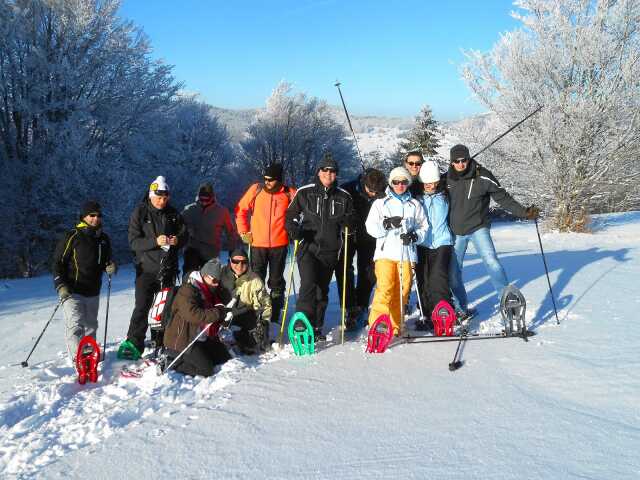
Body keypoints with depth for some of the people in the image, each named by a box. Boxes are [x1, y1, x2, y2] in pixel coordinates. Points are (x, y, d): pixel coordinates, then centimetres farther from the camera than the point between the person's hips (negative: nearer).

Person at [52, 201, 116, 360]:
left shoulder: (103, 238, 11)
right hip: (72, 291, -6)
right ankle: (78, 358, -19)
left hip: (93, 292, 6)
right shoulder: (72, 236, -7)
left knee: (91, 326, 14)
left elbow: (106, 261, 23)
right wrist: (60, 286, -15)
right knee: (75, 325, -15)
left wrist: (111, 267, -1)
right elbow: (58, 261, -5)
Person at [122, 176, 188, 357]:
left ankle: (160, 342, 26)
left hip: (168, 269, 4)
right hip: (146, 269, -4)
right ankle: (133, 345, -5)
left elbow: (185, 235, 10)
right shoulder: (139, 213, -5)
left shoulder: (173, 214, 6)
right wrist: (155, 241, -27)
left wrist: (177, 240, -14)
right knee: (142, 307, -10)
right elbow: (134, 241, -12)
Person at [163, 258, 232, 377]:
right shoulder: (187, 291, -19)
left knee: (227, 360, 9)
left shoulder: (212, 290, 10)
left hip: (204, 339, 10)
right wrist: (218, 312, -33)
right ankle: (172, 361, -1)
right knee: (206, 369, -18)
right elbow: (193, 315, -34)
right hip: (182, 340, -10)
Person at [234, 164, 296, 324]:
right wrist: (243, 232, 2)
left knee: (276, 282, 10)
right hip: (257, 244, 0)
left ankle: (275, 315, 21)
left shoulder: (289, 193, -3)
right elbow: (241, 210, 7)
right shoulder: (256, 189, -1)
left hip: (279, 245, 0)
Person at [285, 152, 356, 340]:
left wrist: (348, 221, -7)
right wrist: (294, 229, -13)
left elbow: (352, 223, 17)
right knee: (308, 284, -20)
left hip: (330, 250, 3)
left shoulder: (344, 197, 9)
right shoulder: (304, 193, 2)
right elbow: (290, 215, 8)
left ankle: (316, 328, 24)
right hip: (308, 248, -3)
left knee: (322, 290, 11)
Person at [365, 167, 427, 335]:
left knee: (402, 291, 1)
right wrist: (388, 223, -17)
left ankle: (394, 327, 13)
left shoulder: (415, 205, 16)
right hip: (386, 252, -2)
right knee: (385, 288, -15)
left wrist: (414, 236, -6)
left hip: (407, 253, 2)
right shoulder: (380, 203, 10)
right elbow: (371, 227, 1)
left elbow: (423, 228, 15)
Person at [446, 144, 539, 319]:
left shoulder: (482, 176, -12)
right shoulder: (447, 179, -1)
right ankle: (460, 309, 23)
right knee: (453, 272, 7)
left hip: (478, 228, -4)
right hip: (455, 232, 4)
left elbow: (503, 198, -9)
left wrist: (523, 212, -16)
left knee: (491, 261, -22)